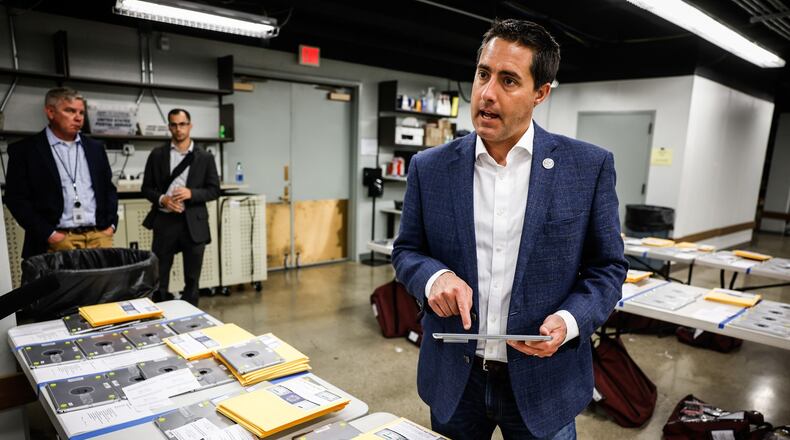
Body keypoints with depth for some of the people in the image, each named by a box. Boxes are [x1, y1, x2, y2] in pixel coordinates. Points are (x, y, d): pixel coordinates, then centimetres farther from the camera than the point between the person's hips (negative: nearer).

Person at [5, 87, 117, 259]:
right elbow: (16, 198, -2)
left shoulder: (95, 148, 14)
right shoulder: (25, 150, 2)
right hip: (58, 241, -3)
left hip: (99, 236, 3)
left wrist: (111, 224, 4)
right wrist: (49, 234, -9)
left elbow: (109, 189, 17)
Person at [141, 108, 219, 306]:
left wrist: (191, 193, -15)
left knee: (192, 278, 7)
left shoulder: (205, 157, 4)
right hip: (165, 221, 1)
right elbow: (146, 188, 7)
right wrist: (161, 199, -12)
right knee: (159, 276, 6)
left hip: (193, 222, 0)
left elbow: (214, 190, 2)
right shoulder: (157, 154, 6)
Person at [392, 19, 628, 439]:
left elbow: (607, 267, -1)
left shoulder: (589, 167, -7)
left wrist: (569, 321, -18)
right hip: (453, 378, 2)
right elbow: (406, 250, 5)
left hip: (543, 381, -1)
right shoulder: (430, 167, -4)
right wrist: (434, 276, -17)